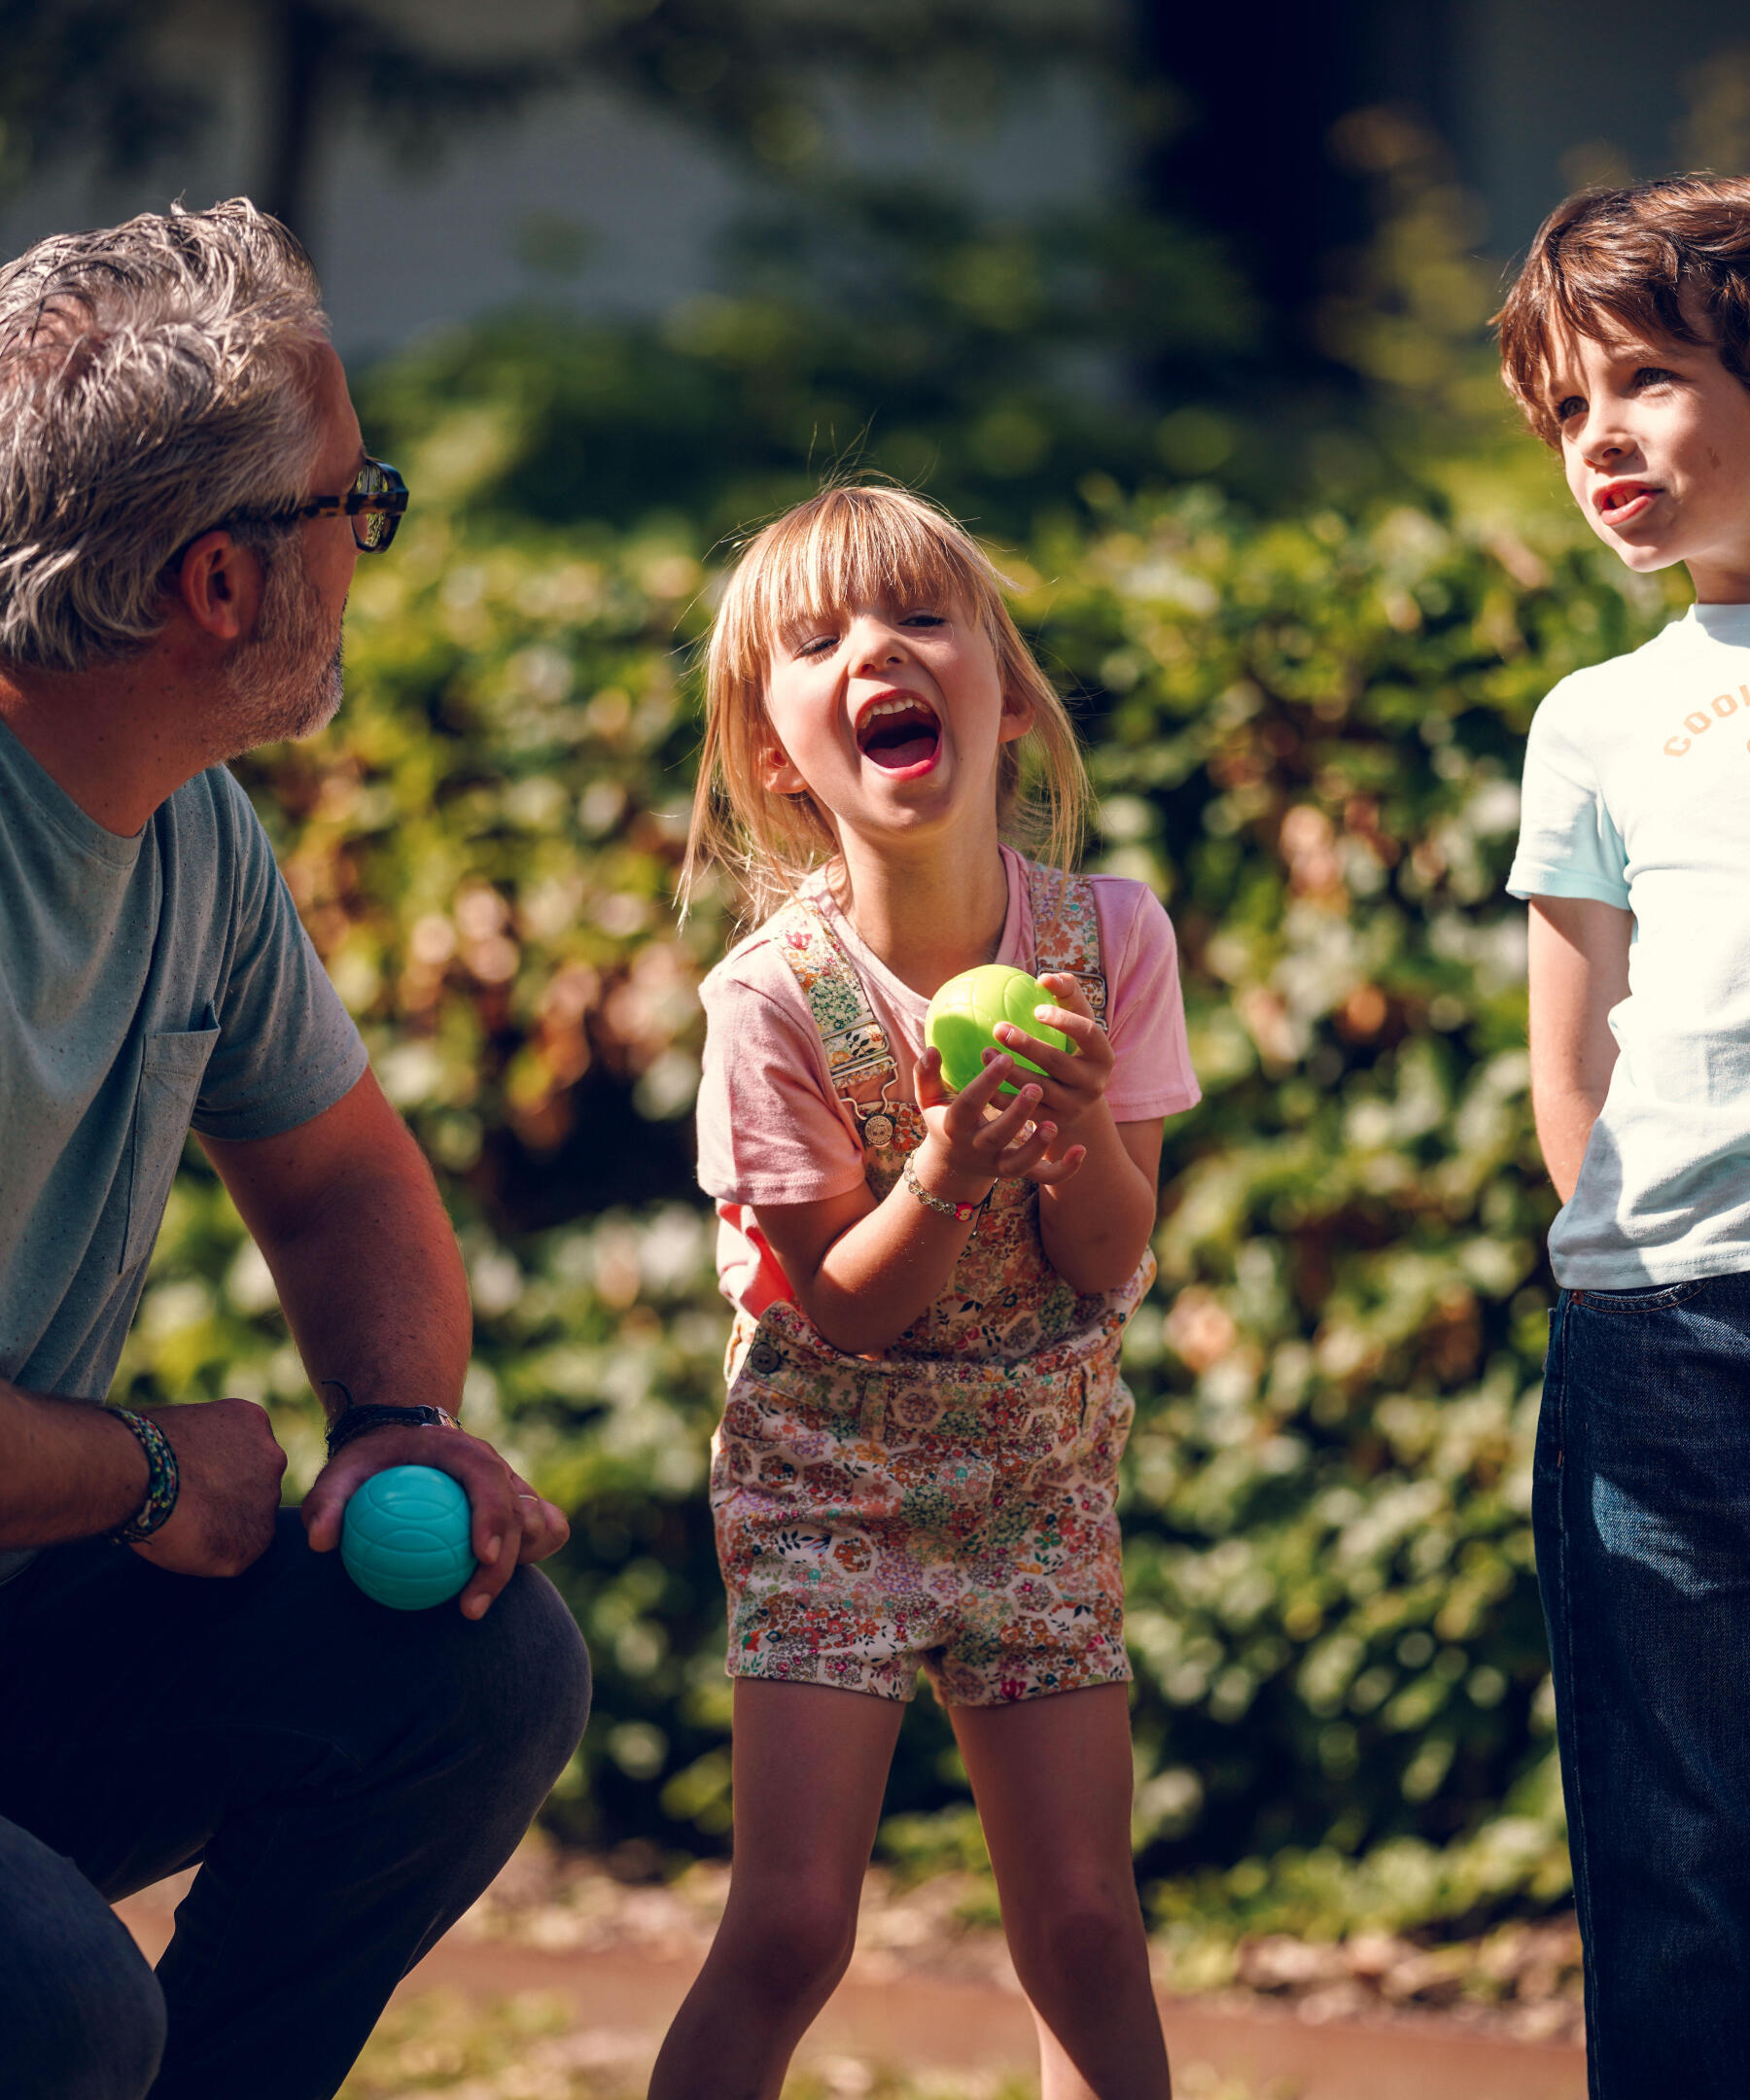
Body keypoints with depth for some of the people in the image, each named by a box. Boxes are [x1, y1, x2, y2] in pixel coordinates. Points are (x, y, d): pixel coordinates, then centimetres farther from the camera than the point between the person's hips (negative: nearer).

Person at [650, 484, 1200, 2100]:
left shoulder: (1110, 938, -10)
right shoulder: (774, 995, -17)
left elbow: (1113, 1262, -7)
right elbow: (843, 1314, -14)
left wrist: (1079, 1118, -27)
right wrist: (946, 1170, -32)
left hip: (1040, 1472, 3)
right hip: (832, 1479, -2)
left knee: (1085, 1927, 1)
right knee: (790, 1933, -9)